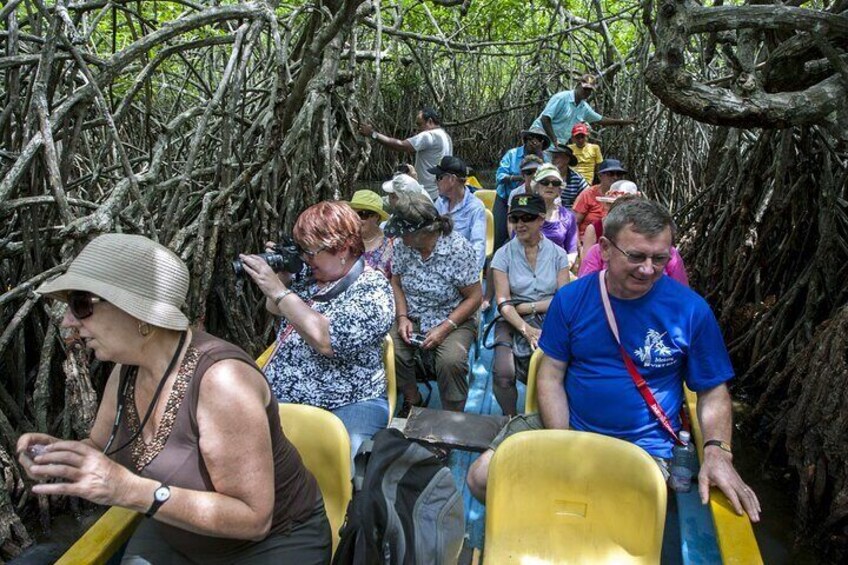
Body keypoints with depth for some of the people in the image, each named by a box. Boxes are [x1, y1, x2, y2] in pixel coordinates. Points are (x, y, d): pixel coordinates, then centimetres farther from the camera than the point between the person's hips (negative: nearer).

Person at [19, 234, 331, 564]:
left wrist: (131, 490, -35)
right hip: (176, 535, 7)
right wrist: (58, 454, -11)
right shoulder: (127, 369, -7)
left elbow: (253, 517, -28)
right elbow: (101, 449, 11)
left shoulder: (221, 377, -32)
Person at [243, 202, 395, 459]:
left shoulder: (373, 290, -10)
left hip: (345, 405, -7)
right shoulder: (313, 277, 12)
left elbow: (328, 340, -24)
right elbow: (275, 309, 27)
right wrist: (281, 272, 7)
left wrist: (278, 291, -18)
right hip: (279, 393, 7)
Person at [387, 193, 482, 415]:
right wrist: (402, 317, -8)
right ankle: (413, 401, 7)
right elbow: (396, 283, 8)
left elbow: (474, 297, -14)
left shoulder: (459, 249, -19)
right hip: (412, 319, 4)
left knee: (450, 362, -32)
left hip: (454, 320, -4)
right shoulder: (402, 246, -6)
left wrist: (445, 328, -22)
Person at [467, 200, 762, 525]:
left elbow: (713, 391, 2)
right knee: (482, 478, -10)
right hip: (566, 427, 2)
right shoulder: (571, 298, -5)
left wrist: (716, 450, -16)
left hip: (644, 446, -1)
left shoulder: (691, 311, -8)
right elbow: (551, 376, -3)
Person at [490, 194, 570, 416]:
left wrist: (527, 307, -9)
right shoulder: (504, 255, 4)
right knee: (503, 373, -27)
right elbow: (503, 302, -5)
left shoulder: (558, 254, 7)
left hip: (549, 322, 0)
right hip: (513, 323, 0)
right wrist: (527, 330, -18)